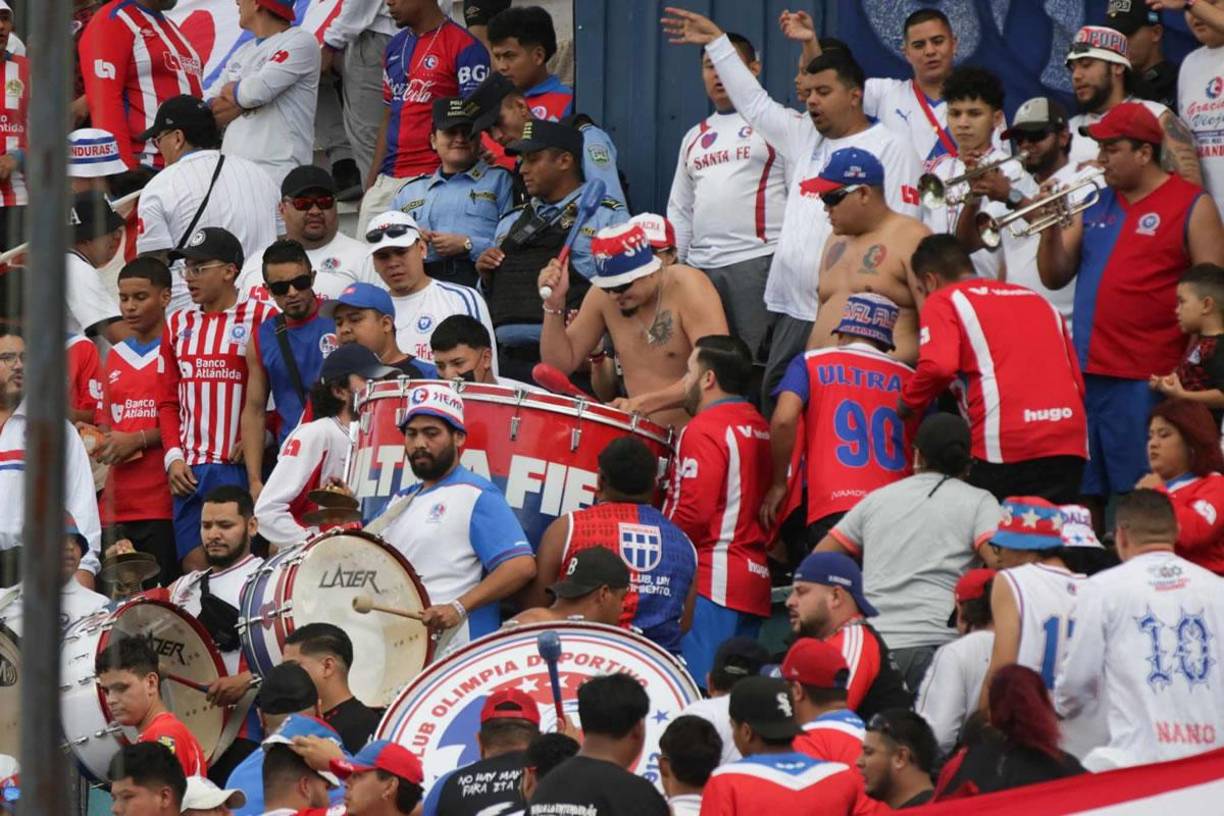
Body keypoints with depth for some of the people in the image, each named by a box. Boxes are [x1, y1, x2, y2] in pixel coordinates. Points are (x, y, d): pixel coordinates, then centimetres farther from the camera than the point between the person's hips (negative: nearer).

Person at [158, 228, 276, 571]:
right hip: (189, 470, 5)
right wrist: (174, 456, 4)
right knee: (195, 565, 0)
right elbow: (167, 401, 16)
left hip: (239, 466, -5)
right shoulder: (179, 325, 16)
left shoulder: (261, 318, -1)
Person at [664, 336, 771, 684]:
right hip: (755, 578, 9)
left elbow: (691, 514, -16)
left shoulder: (705, 429, -11)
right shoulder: (760, 427, 16)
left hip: (712, 579, -9)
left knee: (702, 685, -12)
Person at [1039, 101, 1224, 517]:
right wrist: (1051, 229, -3)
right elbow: (1055, 277, 15)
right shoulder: (1095, 205, 15)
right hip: (1086, 373, 6)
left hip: (1144, 383, -6)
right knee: (1083, 494, 11)